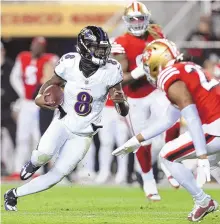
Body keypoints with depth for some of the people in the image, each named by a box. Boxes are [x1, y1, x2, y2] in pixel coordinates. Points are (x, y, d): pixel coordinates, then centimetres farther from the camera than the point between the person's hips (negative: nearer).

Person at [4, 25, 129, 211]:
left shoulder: (111, 70, -17)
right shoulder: (70, 63, -15)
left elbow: (123, 112, -14)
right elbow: (52, 83, 8)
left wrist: (121, 101, -37)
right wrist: (39, 97, -13)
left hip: (83, 135, 1)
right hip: (63, 123, 0)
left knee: (56, 176, -3)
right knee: (44, 154, -30)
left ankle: (13, 194, 17)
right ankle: (34, 164, 8)